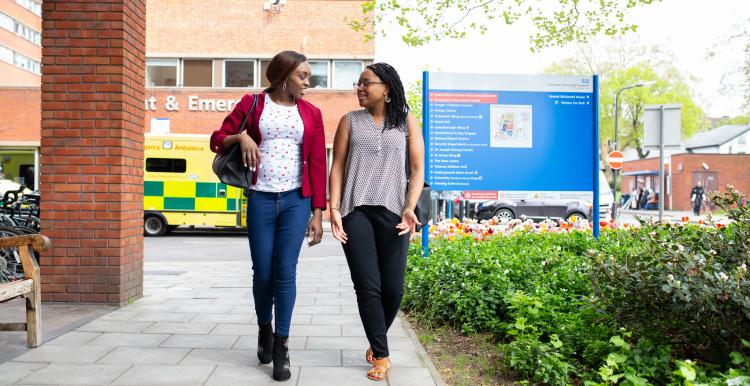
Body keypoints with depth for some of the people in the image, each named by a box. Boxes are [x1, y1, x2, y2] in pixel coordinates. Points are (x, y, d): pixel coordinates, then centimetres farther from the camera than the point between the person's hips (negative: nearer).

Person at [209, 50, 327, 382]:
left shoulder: (311, 113, 7)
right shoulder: (252, 103, 5)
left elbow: (317, 165, 4)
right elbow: (217, 140, 7)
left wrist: (317, 212, 0)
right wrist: (241, 136, -15)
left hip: (296, 201, 0)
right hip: (260, 199, 0)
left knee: (285, 272, -4)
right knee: (262, 273, 6)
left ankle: (281, 348, 8)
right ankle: (264, 330, 33)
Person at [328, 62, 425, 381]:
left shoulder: (406, 122, 10)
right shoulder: (350, 121, 12)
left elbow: (417, 171, 5)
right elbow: (337, 167, 7)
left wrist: (409, 208, -9)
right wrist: (334, 208, -4)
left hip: (391, 213, 0)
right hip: (355, 211, 0)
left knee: (393, 288, 1)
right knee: (367, 286, -4)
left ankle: (376, 341, 28)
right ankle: (382, 355, 9)